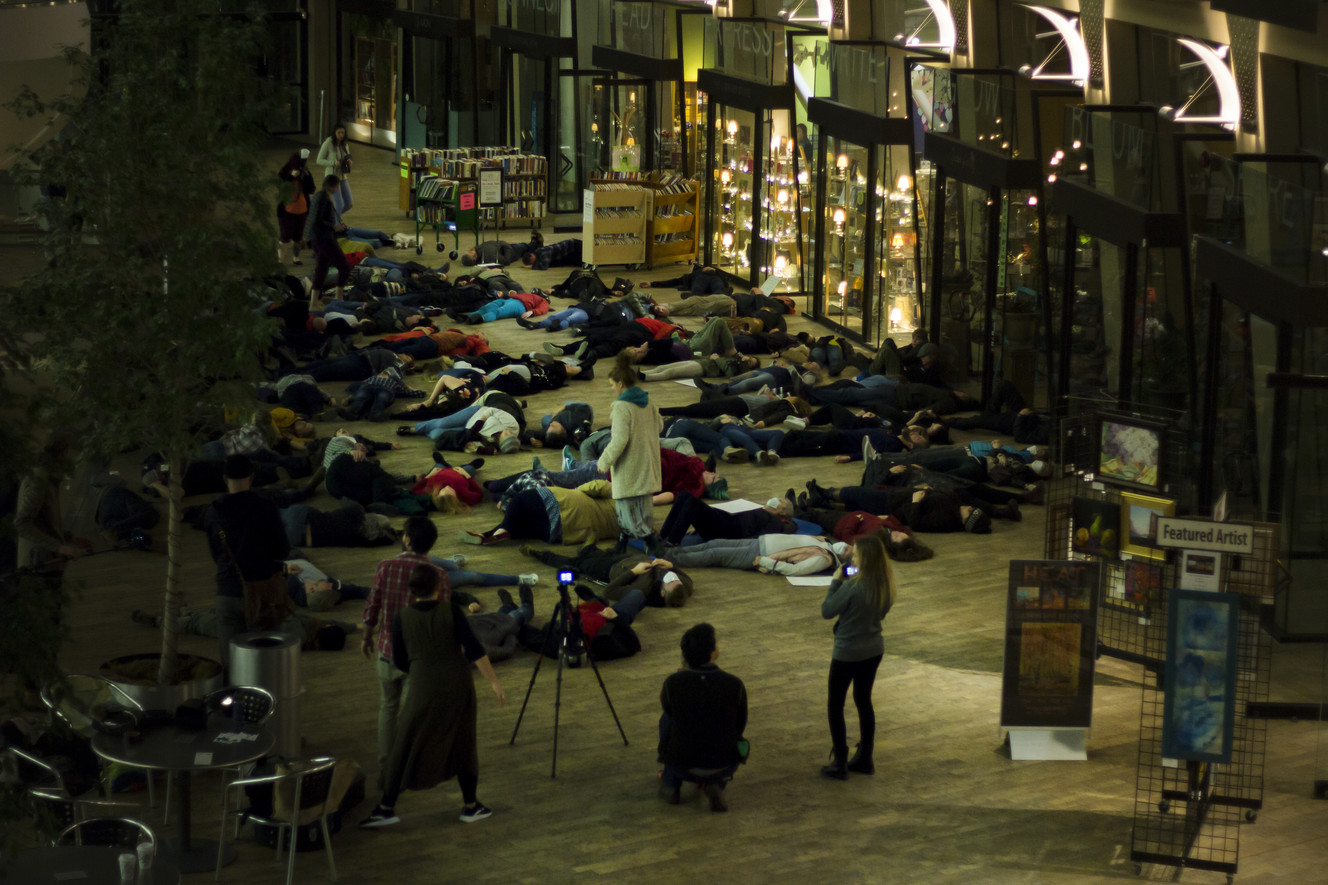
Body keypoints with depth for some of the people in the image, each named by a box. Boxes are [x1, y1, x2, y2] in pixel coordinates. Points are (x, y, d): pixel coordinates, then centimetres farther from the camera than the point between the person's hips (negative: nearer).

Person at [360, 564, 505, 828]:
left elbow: (400, 662, 6)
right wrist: (494, 681, -7)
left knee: (406, 749, 6)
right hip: (458, 686, 0)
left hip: (424, 689, 0)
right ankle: (471, 806, 22)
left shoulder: (402, 619, -1)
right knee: (463, 744, 16)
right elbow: (474, 649, -11)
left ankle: (386, 808, 2)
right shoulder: (451, 612, -5)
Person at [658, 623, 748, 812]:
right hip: (723, 767, 0)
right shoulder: (735, 685, -12)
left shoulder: (673, 682, -13)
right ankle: (715, 785, 10)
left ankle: (670, 785, 28)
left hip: (681, 765, 0)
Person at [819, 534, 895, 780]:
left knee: (835, 706, 8)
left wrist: (835, 581, -8)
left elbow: (827, 611, -17)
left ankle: (840, 764, 10)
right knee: (864, 701, 21)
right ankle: (864, 758, 28)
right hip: (874, 650, 7)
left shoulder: (852, 587, -27)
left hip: (847, 653, -7)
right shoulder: (886, 585, -6)